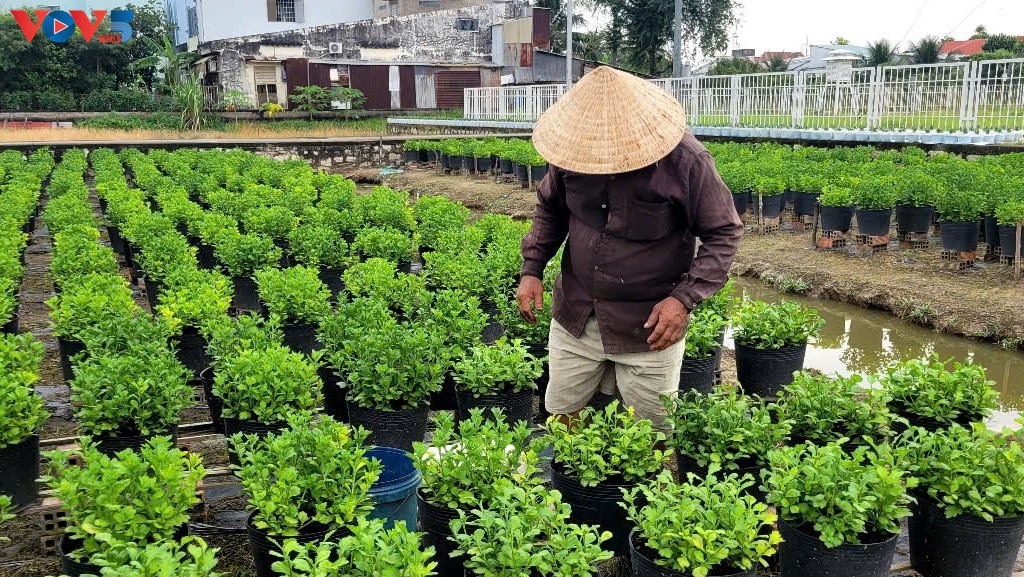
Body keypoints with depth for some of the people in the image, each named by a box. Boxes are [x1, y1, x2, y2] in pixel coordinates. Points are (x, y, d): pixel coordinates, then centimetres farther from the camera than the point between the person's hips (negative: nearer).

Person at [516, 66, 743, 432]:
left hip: (650, 327, -3)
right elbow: (550, 209, 9)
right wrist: (532, 268, -3)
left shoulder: (686, 160, -19)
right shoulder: (573, 144, -8)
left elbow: (724, 234, -11)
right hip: (574, 317, 4)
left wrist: (685, 298, -22)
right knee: (561, 416, 16)